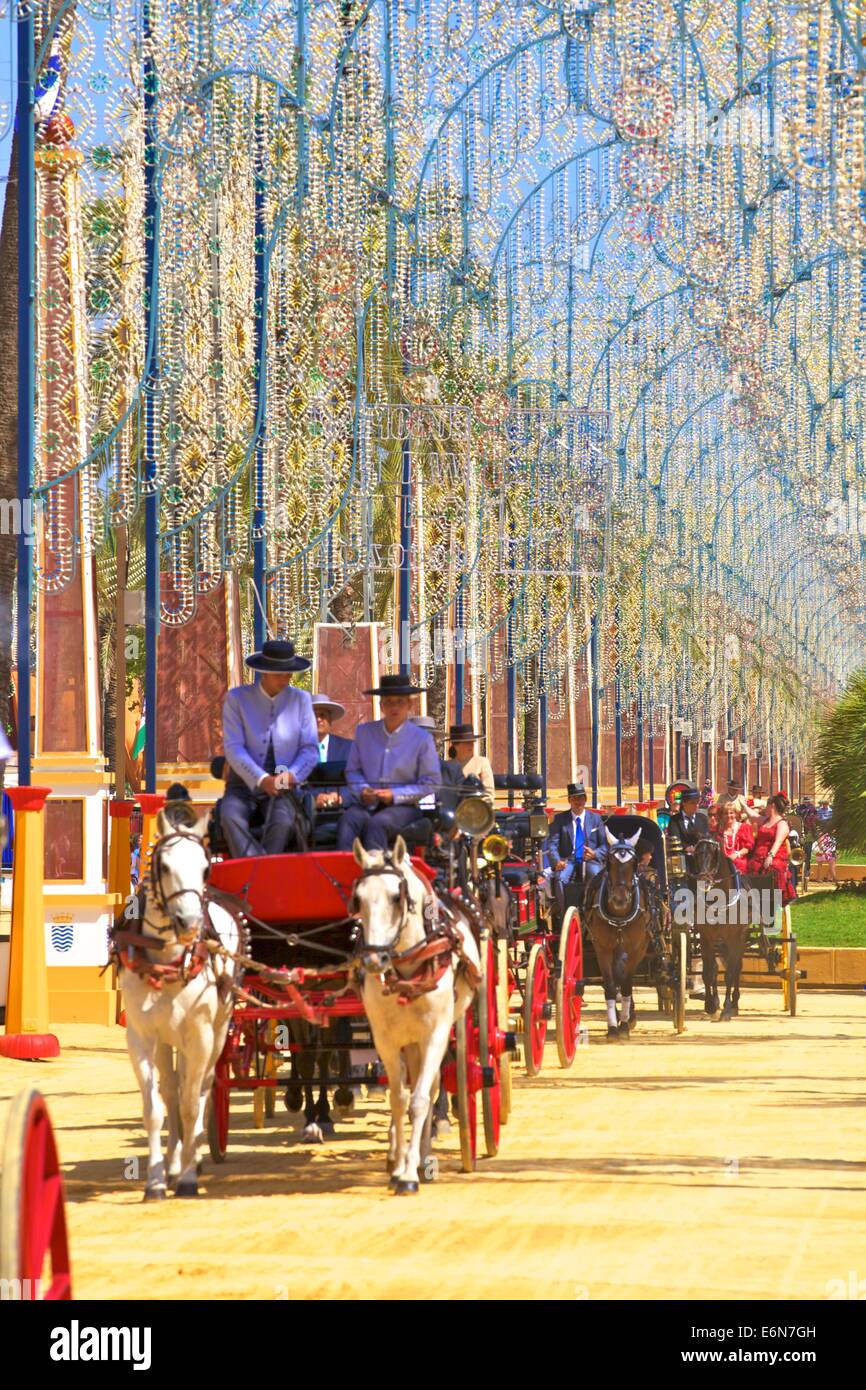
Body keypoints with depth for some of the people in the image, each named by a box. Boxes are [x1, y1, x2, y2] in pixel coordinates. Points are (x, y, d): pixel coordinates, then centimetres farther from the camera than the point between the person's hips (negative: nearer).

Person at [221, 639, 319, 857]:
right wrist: (261, 779, -19)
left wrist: (291, 776, -15)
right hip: (245, 783, 0)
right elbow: (233, 748, -5)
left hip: (283, 787, 0)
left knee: (283, 822, -33)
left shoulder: (300, 700, 9)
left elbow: (310, 749, 6)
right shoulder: (237, 698, 3)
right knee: (231, 818, -33)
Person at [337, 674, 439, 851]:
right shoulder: (364, 732, 15)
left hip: (403, 806, -3)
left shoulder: (422, 739, 5)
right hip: (367, 805, 3)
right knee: (348, 821, -31)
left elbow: (430, 785, 3)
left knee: (376, 824, -35)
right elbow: (352, 771, 19)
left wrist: (395, 795, -8)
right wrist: (362, 790, -4)